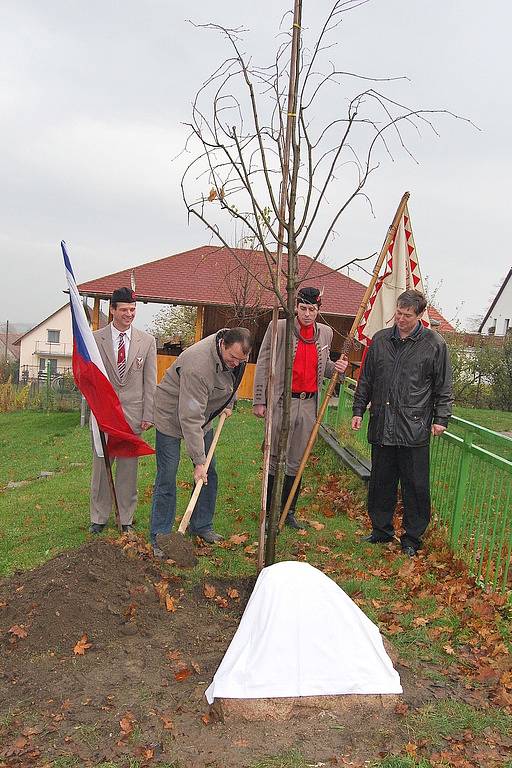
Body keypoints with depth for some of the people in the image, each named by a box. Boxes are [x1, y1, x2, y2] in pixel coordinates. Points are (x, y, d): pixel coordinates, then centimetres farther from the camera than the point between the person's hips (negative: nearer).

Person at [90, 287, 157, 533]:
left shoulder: (147, 341, 4)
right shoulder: (96, 339, 1)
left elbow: (150, 381, 4)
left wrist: (148, 415, 0)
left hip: (133, 412, 1)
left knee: (128, 467, 7)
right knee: (101, 465, 8)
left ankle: (126, 519, 20)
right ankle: (99, 518, 22)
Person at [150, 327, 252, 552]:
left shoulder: (236, 351, -13)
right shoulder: (198, 366, -38)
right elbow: (190, 418, -36)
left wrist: (228, 404, 8)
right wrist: (198, 461, -34)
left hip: (202, 416, 8)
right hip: (172, 415, -8)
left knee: (209, 474, 9)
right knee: (167, 478, -6)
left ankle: (202, 526, 23)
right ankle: (160, 538, 5)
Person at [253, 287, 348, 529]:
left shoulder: (325, 332, 10)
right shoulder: (279, 327, -4)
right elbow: (263, 364, -3)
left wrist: (336, 367, 0)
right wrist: (259, 401, -6)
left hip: (309, 403, 4)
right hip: (281, 401, -4)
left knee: (296, 462, 11)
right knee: (275, 460, 3)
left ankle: (288, 512, 24)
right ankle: (269, 513, 16)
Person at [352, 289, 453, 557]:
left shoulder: (434, 344, -1)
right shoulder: (380, 339, 9)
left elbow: (443, 386, 2)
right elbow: (366, 380, 15)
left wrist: (440, 419, -2)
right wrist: (358, 410, 12)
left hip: (415, 428, -3)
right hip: (381, 425, 4)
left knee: (415, 486, 3)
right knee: (380, 482, 13)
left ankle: (412, 538, 18)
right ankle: (381, 530, 29)